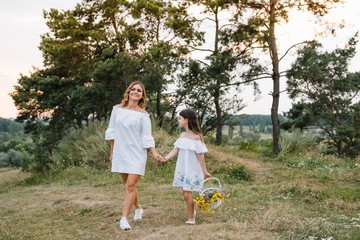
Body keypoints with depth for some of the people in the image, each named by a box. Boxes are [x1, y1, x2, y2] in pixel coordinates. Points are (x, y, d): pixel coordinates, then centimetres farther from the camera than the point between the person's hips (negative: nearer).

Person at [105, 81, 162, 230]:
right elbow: (112, 132, 10)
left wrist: (154, 153, -18)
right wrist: (111, 152, 11)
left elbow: (147, 136, -5)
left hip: (137, 153, -3)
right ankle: (138, 209, 35)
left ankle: (124, 219, -7)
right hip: (120, 153, 3)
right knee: (129, 185, 14)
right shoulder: (117, 109, 4)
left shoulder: (142, 114, -4)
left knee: (131, 186, -9)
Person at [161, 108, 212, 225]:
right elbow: (176, 150, 0)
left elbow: (200, 155, -12)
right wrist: (166, 158, -16)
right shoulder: (182, 135, 6)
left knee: (187, 193, -5)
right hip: (182, 169, 7)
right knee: (185, 193, 13)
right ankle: (192, 212, 33)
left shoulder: (196, 137, -14)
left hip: (192, 170, -7)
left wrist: (205, 171, -9)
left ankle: (190, 217, 11)